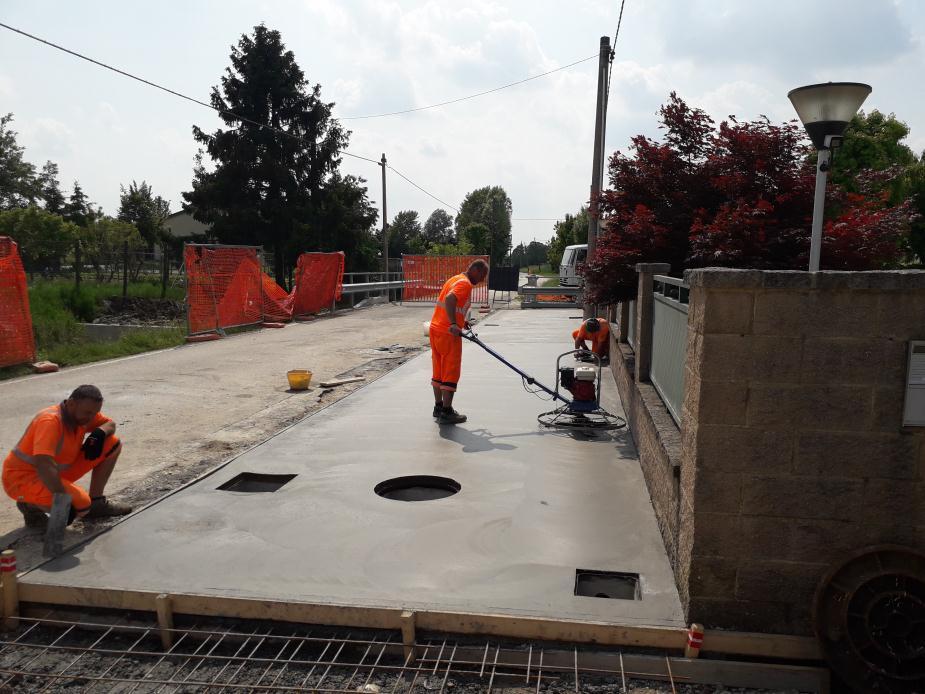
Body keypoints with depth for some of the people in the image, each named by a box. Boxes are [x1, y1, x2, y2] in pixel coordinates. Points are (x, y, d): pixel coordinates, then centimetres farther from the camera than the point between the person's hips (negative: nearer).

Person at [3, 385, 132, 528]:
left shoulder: (82, 413, -4)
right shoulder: (50, 420, -29)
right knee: (81, 505, -32)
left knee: (112, 445, -1)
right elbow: (43, 464, -39)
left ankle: (96, 503, 8)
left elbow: (110, 424, 12)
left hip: (56, 473, 8)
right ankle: (30, 505, -4)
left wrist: (99, 434, -13)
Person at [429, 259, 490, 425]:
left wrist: (460, 321, 24)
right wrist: (453, 324, -37)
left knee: (439, 371, 16)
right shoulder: (465, 284, -13)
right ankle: (446, 413, 1)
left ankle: (438, 407, 25)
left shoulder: (456, 279, 17)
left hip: (435, 329, 9)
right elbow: (449, 299, -30)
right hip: (448, 334, -9)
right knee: (451, 374, -2)